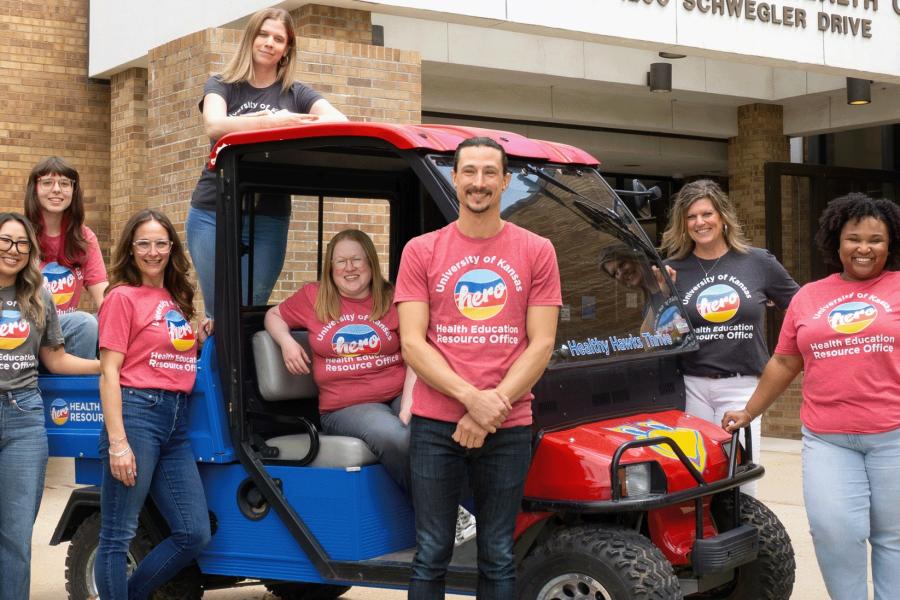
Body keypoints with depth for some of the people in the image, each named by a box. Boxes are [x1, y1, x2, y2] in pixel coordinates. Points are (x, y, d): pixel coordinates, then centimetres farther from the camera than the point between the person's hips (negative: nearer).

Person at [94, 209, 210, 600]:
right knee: (118, 537, -2)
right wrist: (117, 442, -16)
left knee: (195, 535, 6)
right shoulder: (123, 297, -2)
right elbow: (109, 372, -9)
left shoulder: (176, 300, 17)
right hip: (137, 412, -7)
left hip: (177, 420, 7)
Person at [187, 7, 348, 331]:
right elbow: (214, 126, -14)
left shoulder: (297, 94, 11)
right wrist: (272, 123, -30)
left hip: (268, 221, 1)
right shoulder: (221, 85, 8)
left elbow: (339, 121, -9)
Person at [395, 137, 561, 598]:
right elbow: (412, 344, -3)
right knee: (431, 556, 6)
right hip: (435, 424, 0)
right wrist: (471, 397, -15)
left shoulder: (536, 252, 4)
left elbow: (541, 344, 0)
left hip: (508, 428, 0)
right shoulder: (421, 251, 4)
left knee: (497, 559, 10)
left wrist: (494, 404, -12)